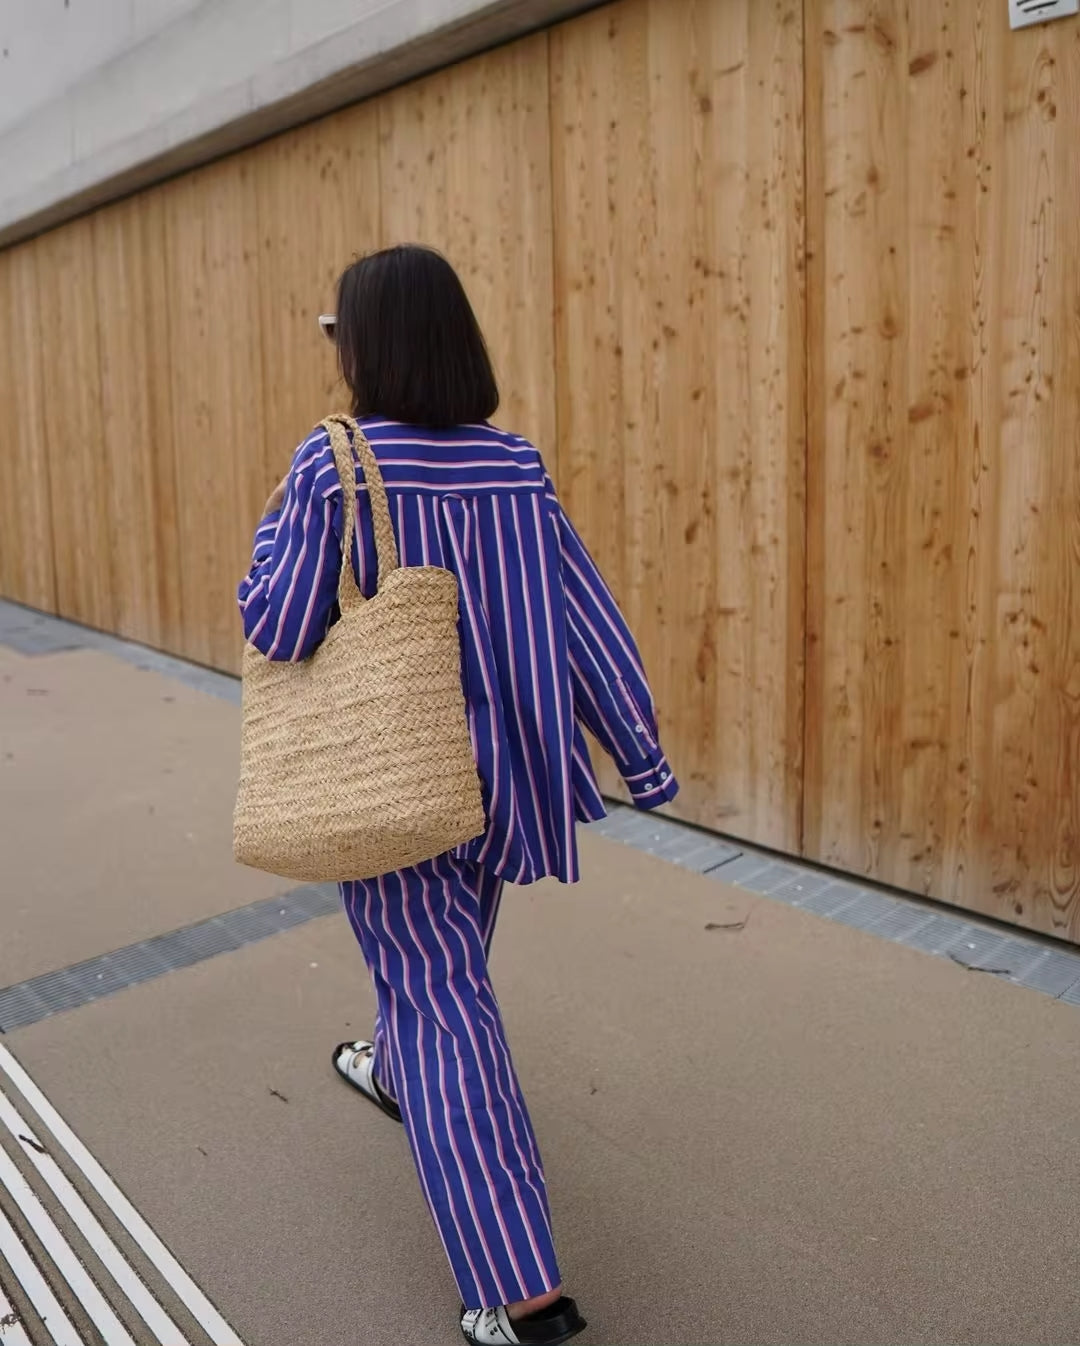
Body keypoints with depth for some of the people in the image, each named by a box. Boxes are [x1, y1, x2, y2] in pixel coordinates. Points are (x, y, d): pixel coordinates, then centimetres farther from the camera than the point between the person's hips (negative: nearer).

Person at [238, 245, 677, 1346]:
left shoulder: (333, 466, -16)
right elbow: (589, 619, -4)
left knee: (441, 1003, 2)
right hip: (499, 768, 6)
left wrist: (273, 529, 4)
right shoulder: (515, 466, -3)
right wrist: (643, 758, 1)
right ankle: (391, 1072, 59)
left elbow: (277, 631, -15)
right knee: (444, 951, 29)